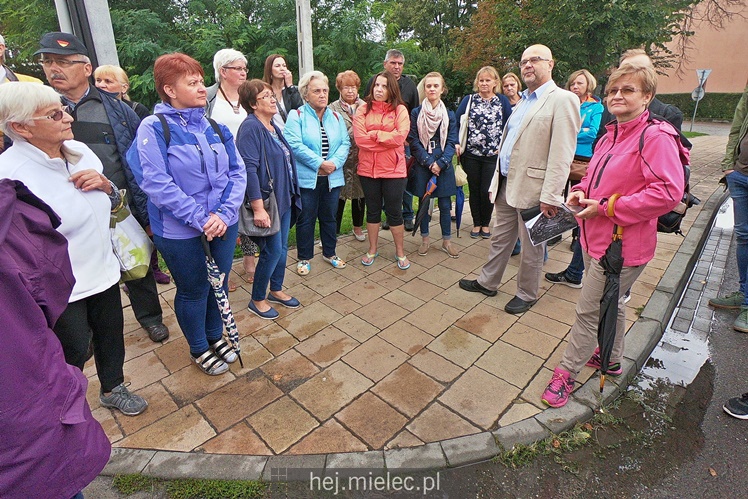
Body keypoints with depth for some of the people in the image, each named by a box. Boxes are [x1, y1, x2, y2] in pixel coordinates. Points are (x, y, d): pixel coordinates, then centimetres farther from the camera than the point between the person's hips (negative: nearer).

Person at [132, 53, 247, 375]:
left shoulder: (214, 126, 3)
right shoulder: (153, 128, -11)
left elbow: (237, 171, -1)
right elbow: (157, 183, -18)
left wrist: (225, 213, -14)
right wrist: (200, 218, -22)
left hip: (224, 224, 5)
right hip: (179, 231, -4)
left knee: (219, 283, 17)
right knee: (194, 290, 11)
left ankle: (215, 336, 43)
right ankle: (199, 349, 35)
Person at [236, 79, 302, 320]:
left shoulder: (273, 126, 12)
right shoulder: (250, 127, -15)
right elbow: (249, 169, -22)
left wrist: (292, 194, 16)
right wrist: (258, 208, -26)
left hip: (284, 197, 9)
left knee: (282, 247, 15)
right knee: (272, 250, -2)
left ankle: (276, 290, 34)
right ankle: (257, 299, 18)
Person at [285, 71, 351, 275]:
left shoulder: (336, 117, 12)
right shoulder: (297, 116, -3)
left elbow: (345, 143, 2)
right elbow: (295, 145, -15)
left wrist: (334, 162, -15)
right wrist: (319, 163, -19)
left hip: (332, 178, 4)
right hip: (307, 178, -4)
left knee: (329, 217, 16)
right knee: (306, 219, 5)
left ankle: (329, 253, 33)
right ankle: (304, 258, 21)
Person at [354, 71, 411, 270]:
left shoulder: (400, 109, -1)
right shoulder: (363, 110, 3)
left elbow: (400, 136, -16)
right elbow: (359, 138, -11)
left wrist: (374, 134, -11)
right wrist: (388, 139, -10)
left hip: (393, 169, -2)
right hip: (368, 168, 2)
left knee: (394, 211, 6)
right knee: (373, 210, 13)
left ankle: (400, 252, 22)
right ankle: (372, 249, 29)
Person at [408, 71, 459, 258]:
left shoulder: (449, 115, 5)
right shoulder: (416, 113, 1)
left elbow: (452, 142, 1)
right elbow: (413, 141, -4)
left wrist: (441, 163, -13)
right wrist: (429, 163, -12)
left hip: (444, 166, 1)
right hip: (422, 165, -1)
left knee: (445, 205, 4)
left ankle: (447, 241, 17)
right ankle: (425, 239, 21)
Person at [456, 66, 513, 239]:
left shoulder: (502, 101, 5)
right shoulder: (469, 100, 6)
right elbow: (456, 121, 2)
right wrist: (456, 143, -9)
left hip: (493, 155, -1)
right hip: (471, 154, 1)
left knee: (487, 191, 0)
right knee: (474, 190, 8)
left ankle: (486, 223, 20)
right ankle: (476, 223, 22)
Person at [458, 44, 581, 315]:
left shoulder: (562, 100, -9)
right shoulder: (523, 100, 18)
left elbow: (562, 154, -17)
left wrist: (550, 196, -22)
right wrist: (497, 179, 14)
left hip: (532, 187, -8)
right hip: (506, 183, 8)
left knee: (531, 247, 7)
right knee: (500, 237, 18)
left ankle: (526, 294, 25)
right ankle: (487, 282, 32)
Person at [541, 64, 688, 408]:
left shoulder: (656, 137, -16)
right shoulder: (611, 136, 11)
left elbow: (668, 192, -25)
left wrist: (607, 208, -23)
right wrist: (581, 192, 3)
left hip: (622, 245, -9)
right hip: (596, 237, 9)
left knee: (589, 310, 0)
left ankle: (567, 371, 17)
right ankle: (612, 359, 44)